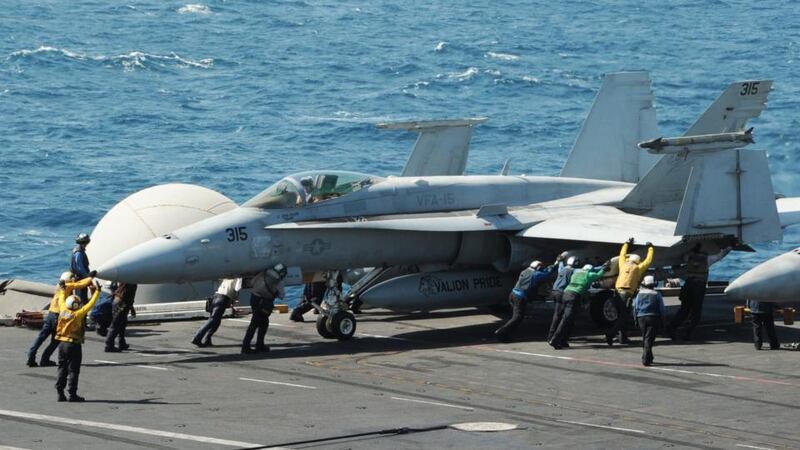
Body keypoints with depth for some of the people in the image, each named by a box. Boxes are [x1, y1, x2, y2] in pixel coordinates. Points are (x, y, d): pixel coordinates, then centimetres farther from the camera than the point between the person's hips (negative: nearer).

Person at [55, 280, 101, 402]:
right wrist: (96, 292, -4)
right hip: (74, 345, -6)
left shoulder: (63, 311, -2)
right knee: (73, 370, 0)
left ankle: (60, 392, 9)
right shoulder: (78, 314, -16)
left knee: (62, 369, 11)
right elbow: (90, 305, -12)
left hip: (62, 344, 6)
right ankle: (72, 394, 0)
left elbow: (61, 300, 16)